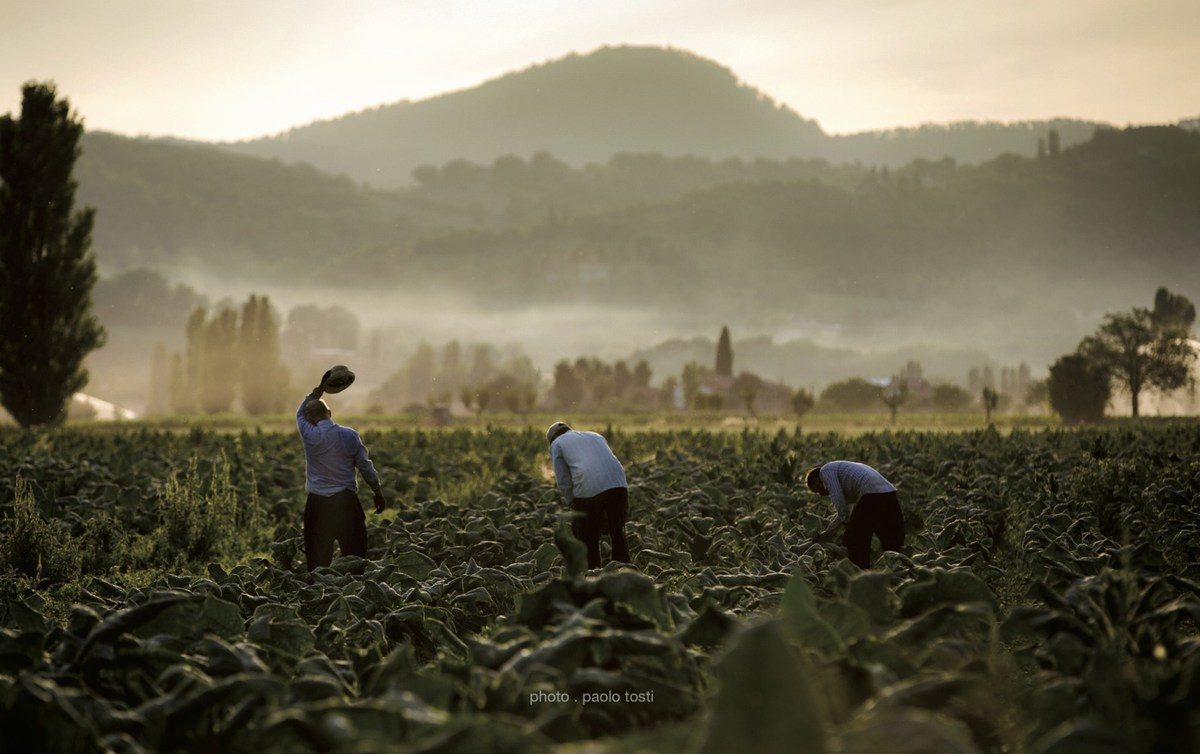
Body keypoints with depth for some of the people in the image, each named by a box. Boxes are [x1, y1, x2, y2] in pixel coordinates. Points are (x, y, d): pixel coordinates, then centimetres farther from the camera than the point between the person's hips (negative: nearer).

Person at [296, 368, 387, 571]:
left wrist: (320, 388, 19)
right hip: (347, 501, 1)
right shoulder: (350, 436, -2)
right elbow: (365, 466, 3)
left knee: (318, 557, 5)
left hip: (318, 503, -1)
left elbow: (300, 413, 14)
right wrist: (378, 493, 13)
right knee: (355, 555, 6)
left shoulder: (310, 436, -6)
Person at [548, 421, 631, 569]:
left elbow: (563, 481, 7)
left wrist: (574, 507, 15)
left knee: (587, 540, 10)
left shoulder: (557, 444, 19)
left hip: (588, 490, -4)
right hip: (618, 485, 4)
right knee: (618, 535, 16)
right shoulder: (596, 436, 34)